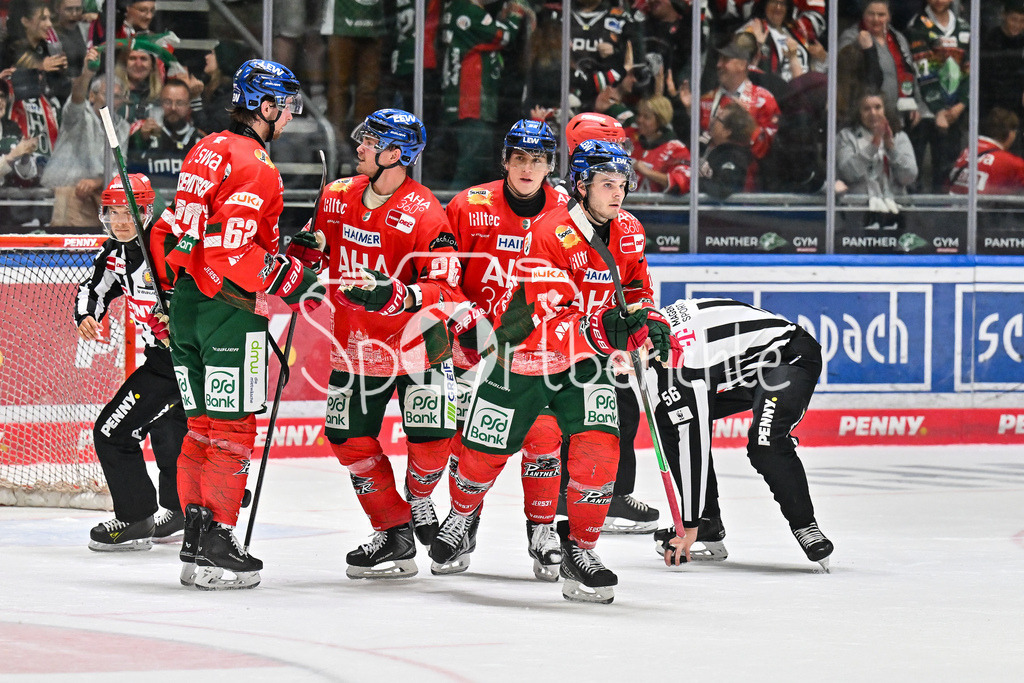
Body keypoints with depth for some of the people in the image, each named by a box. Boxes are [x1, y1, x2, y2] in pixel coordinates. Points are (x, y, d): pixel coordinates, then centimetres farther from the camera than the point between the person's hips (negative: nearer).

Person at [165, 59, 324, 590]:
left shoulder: (206, 149, 15)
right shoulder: (253, 165, -15)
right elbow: (232, 250, -24)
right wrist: (291, 278, -14)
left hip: (187, 301, 9)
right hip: (228, 308, -9)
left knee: (202, 425, 13)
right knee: (232, 427, -3)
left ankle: (194, 535, 15)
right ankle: (215, 544, -5)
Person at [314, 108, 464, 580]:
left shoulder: (425, 214, -18)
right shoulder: (337, 197, 1)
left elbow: (447, 290, -22)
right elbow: (319, 251, 20)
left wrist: (395, 295, -35)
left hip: (416, 342, -5)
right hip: (355, 343, 5)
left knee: (430, 438, -9)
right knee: (350, 439, -1)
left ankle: (419, 500, 24)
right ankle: (394, 534, 10)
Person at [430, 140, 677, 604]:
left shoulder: (628, 231, -5)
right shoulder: (551, 235, -27)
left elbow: (636, 288, 12)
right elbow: (545, 322, -33)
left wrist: (650, 321, -9)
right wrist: (600, 331, -46)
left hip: (586, 357, 4)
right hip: (524, 354, -4)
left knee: (598, 449, -17)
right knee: (485, 452, 10)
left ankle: (579, 551, -3)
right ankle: (463, 516, 43)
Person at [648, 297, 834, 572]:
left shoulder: (685, 361, -34)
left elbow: (695, 444, -31)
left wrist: (690, 525, -26)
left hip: (792, 357, -10)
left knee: (764, 443, -34)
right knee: (667, 417, 4)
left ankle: (805, 526, -13)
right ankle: (710, 526, 9)